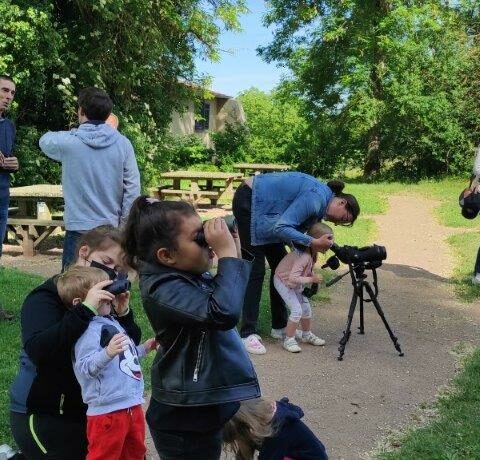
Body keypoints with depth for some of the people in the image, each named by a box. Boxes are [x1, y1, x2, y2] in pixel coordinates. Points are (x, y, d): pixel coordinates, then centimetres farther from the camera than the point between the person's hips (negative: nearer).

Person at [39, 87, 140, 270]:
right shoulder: (122, 143, -3)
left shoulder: (68, 141, -8)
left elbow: (45, 140, 15)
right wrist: (125, 224, 4)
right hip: (112, 229, 3)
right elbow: (133, 187, -3)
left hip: (79, 229, -3)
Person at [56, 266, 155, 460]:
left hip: (132, 405, 10)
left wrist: (143, 349, 24)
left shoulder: (111, 321, 13)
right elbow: (85, 367, -30)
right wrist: (108, 353, -45)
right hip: (107, 411, -10)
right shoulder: (89, 329, -18)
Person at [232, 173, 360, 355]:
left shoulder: (320, 203, 6)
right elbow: (281, 227, -29)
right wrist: (313, 243, -28)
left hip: (263, 207, 10)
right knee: (256, 270, -11)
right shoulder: (316, 199, -24)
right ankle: (248, 333, -7)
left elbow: (293, 228, 2)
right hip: (248, 201, -10)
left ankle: (279, 326, 19)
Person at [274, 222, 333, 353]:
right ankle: (289, 340, -2)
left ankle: (307, 334, 32)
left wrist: (313, 276, -12)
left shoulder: (311, 253, -9)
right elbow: (293, 278, -40)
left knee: (306, 308, 13)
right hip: (283, 281, -9)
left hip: (295, 283, 9)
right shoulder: (304, 256, -36)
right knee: (297, 310, -15)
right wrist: (312, 279, -31)